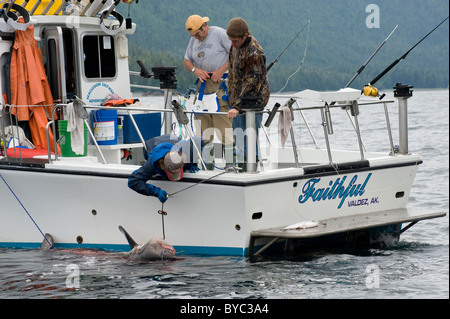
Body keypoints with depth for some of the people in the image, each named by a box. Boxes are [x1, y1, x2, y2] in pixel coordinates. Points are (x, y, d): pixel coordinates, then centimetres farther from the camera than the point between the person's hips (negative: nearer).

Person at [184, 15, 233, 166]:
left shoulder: (220, 34, -6)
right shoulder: (194, 40, 17)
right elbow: (187, 61, 21)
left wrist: (221, 70, -14)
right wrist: (195, 70, -1)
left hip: (220, 81, -7)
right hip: (203, 81, 7)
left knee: (221, 113, -14)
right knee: (202, 113, 2)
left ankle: (228, 146, -13)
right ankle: (206, 144, 7)